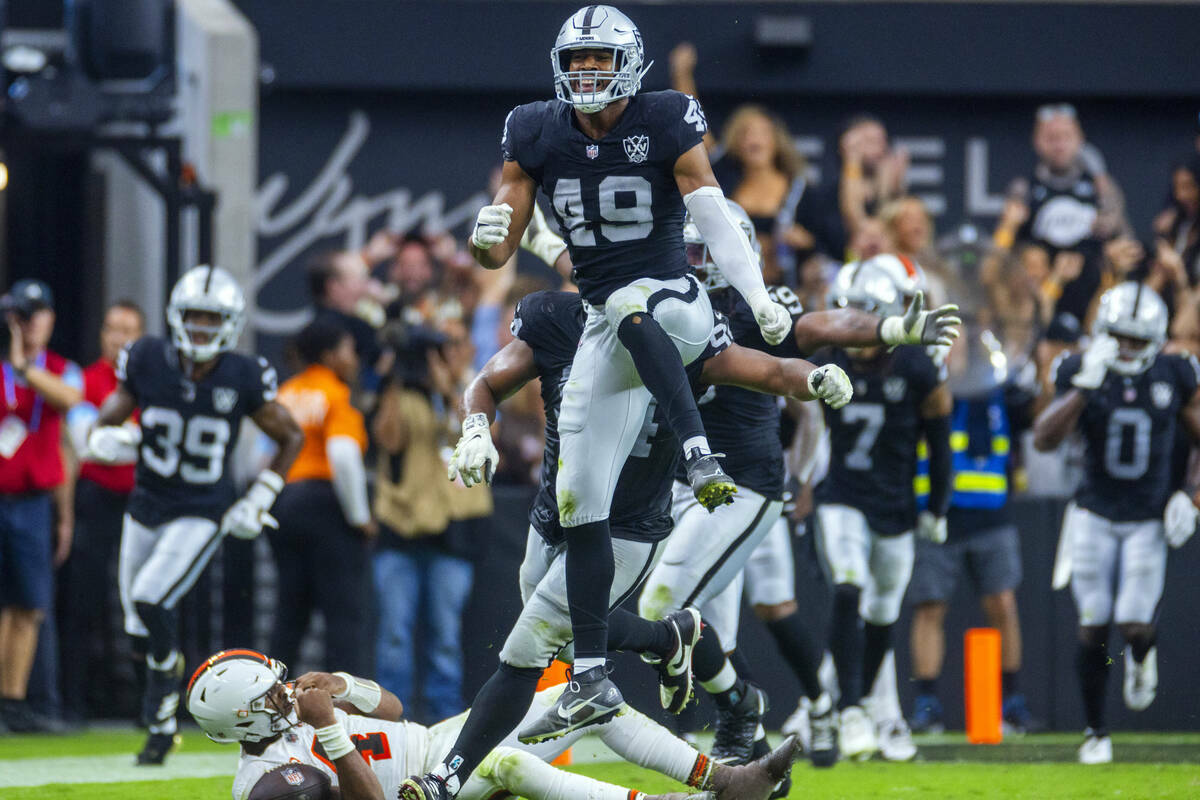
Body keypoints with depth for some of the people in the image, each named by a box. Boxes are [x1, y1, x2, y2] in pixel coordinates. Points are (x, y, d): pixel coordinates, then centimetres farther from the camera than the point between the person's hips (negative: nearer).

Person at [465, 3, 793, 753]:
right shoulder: (538, 135, 3)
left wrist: (760, 297, -28)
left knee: (629, 307, -42)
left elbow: (716, 219, -13)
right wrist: (486, 236, -23)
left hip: (675, 306, -5)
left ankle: (701, 458, -50)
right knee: (580, 501, 1)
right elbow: (500, 251, 2)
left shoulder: (667, 125, -7)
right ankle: (592, 679, 6)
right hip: (609, 331, 5)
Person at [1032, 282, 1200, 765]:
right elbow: (1044, 440, -21)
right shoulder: (1080, 374, -9)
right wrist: (1084, 387, -31)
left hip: (1149, 520, 0)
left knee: (1135, 627, -11)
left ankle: (1142, 656, 27)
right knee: (1093, 630, 0)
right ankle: (1096, 732, 15)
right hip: (1095, 516, 0)